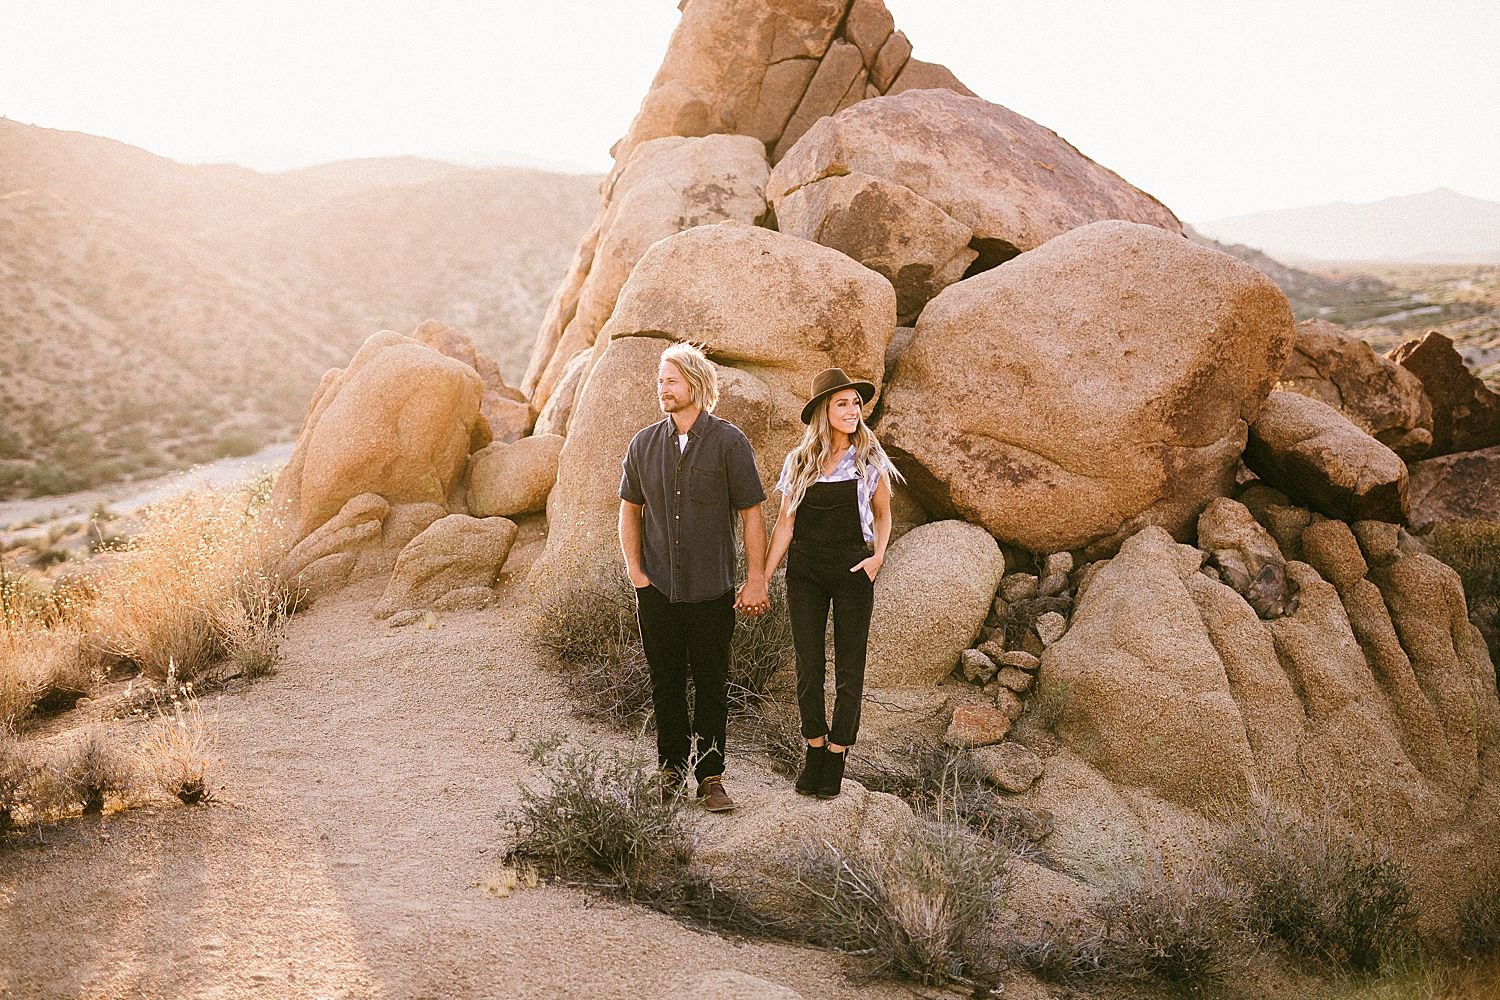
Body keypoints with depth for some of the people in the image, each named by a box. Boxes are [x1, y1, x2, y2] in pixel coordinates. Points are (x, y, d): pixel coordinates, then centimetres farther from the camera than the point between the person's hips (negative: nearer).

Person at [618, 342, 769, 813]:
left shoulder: (728, 442, -4)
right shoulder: (644, 444, 5)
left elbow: (751, 513, -3)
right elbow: (630, 510, 14)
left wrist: (756, 579, -6)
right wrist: (635, 571, 4)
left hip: (711, 591, -3)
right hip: (657, 590, 3)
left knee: (711, 685, 3)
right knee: (666, 683, 11)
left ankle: (710, 777, 12)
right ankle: (671, 767, 24)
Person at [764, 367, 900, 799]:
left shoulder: (870, 459, -1)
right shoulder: (799, 463, 1)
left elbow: (883, 513, 11)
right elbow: (785, 524, 3)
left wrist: (878, 555, -7)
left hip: (852, 572, -1)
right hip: (805, 572, 1)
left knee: (849, 670, 3)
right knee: (808, 667, 4)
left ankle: (836, 758, 13)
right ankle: (814, 752, 18)